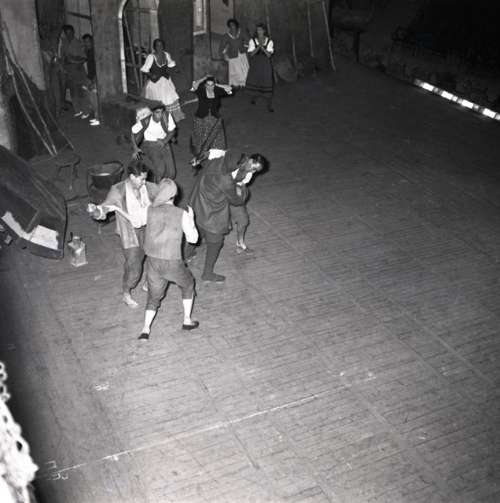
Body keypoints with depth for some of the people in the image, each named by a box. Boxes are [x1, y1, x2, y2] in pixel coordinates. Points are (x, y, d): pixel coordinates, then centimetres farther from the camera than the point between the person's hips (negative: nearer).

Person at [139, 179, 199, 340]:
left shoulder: (150, 211, -6)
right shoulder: (182, 214, -11)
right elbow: (193, 238, -1)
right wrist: (191, 219, 15)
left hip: (153, 263, 2)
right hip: (173, 265, -2)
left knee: (153, 298, 23)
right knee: (188, 285, 30)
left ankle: (145, 329, 6)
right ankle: (187, 321, 35)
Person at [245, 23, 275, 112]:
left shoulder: (269, 41, -4)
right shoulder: (252, 41, -2)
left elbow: (269, 55, -13)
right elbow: (251, 54, -10)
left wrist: (262, 47, -26)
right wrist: (258, 47, -23)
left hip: (265, 65, -1)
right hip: (255, 64, 1)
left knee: (267, 83, -4)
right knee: (253, 81, 10)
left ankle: (269, 105, 3)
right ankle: (254, 97, 41)